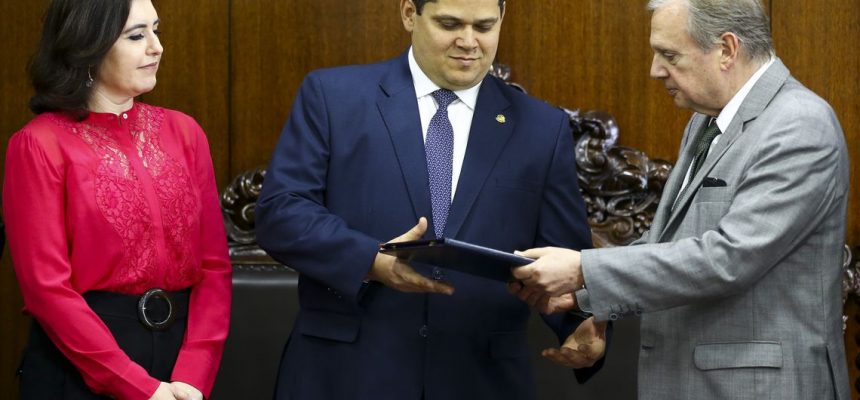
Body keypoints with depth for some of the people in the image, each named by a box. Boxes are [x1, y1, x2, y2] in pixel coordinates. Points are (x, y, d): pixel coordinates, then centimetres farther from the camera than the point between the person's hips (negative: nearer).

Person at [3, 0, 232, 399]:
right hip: (79, 366, -4)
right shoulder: (40, 145, -8)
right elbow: (46, 286, -12)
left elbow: (214, 265, 2)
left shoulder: (183, 132, 5)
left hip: (179, 348, 4)